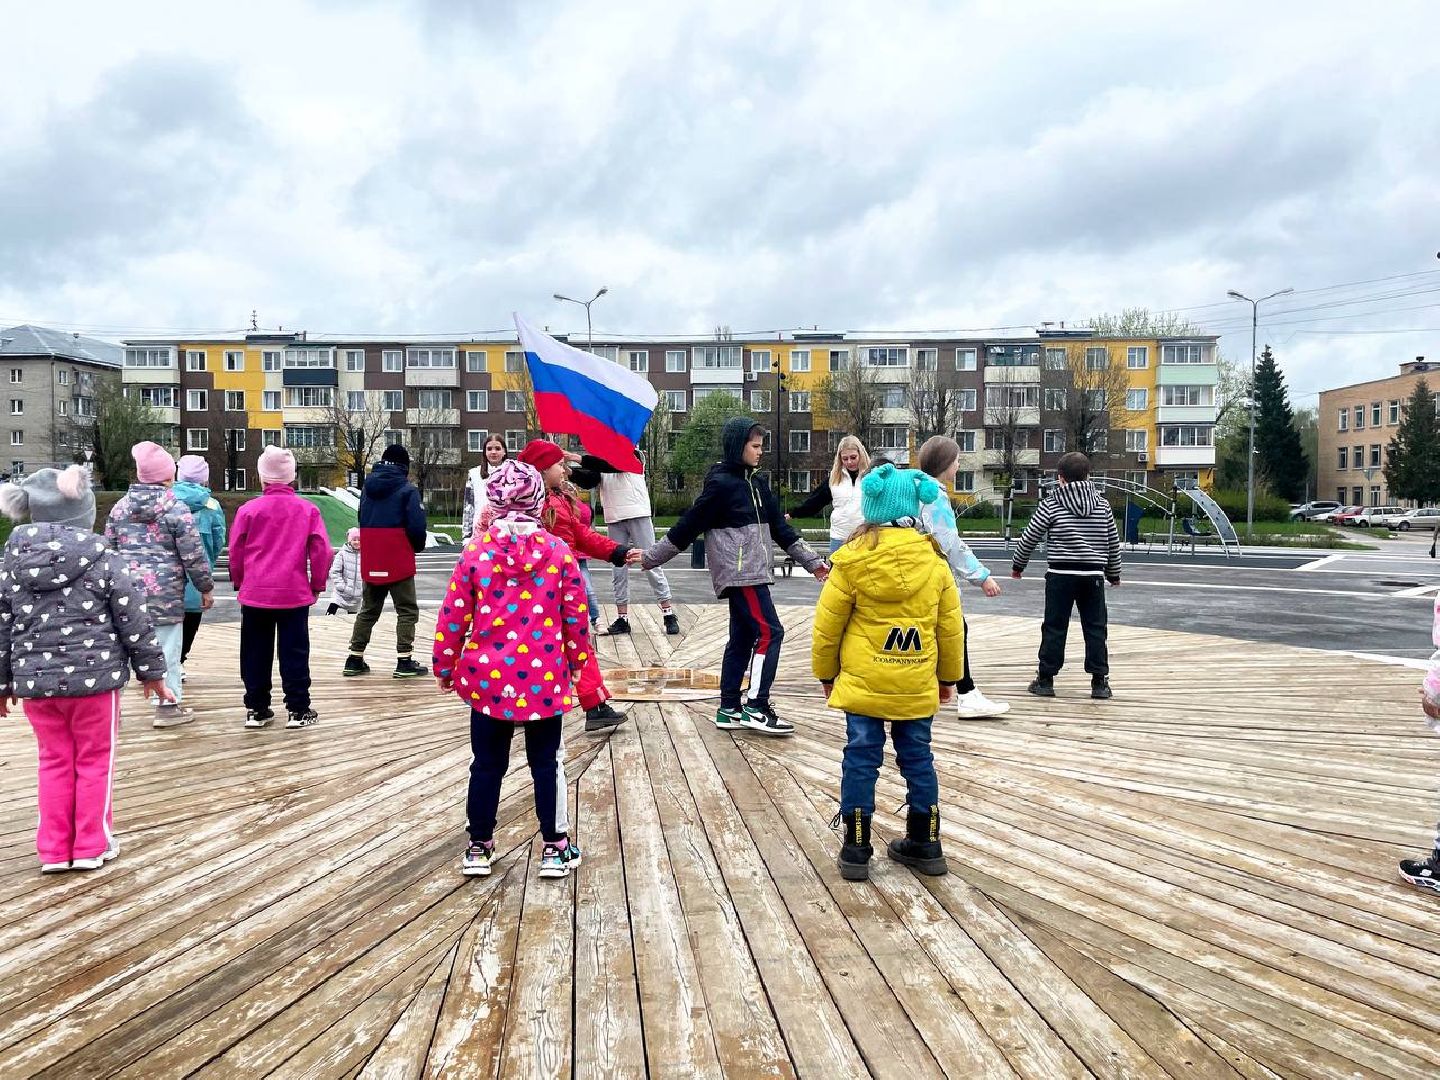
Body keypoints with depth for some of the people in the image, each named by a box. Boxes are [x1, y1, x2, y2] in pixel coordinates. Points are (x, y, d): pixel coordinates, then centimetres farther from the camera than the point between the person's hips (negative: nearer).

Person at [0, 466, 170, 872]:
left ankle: (54, 850, 20)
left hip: (35, 679, 4)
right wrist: (151, 672, 4)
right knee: (95, 761, 10)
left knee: (54, 761, 16)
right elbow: (134, 621, -7)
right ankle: (91, 846, 17)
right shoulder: (103, 560, -10)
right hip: (94, 676, -3)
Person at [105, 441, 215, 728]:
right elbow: (193, 555, -8)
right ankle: (168, 705, 9)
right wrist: (206, 588, 2)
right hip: (165, 592, -5)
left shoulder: (120, 507, 8)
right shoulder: (176, 509, -8)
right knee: (166, 647, 3)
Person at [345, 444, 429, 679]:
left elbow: (363, 520, 15)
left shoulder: (368, 486, 10)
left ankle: (355, 660, 17)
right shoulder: (407, 489, -9)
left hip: (370, 561, 6)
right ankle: (404, 662, -3)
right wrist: (418, 546, 4)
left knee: (368, 610, 16)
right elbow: (416, 526, -14)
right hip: (399, 561, -6)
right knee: (407, 610, 3)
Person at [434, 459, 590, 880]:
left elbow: (453, 616, -2)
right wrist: (577, 660, 16)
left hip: (488, 678, 0)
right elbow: (576, 616, 0)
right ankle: (555, 847, 17)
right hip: (545, 679, 0)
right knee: (546, 763, 11)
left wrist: (444, 667, 11)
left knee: (487, 764, 13)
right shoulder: (558, 551, -5)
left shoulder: (477, 551, -6)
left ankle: (479, 847, 22)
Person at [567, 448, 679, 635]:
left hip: (638, 516, -4)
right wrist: (570, 472, -23)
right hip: (614, 520, 4)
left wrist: (580, 459, -26)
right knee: (619, 569, 5)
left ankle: (669, 615, 1)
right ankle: (622, 618, 9)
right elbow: (588, 482, -5)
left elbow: (614, 464, -22)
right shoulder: (599, 460, 10)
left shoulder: (632, 455, -3)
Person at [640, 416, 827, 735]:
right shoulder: (720, 484, -12)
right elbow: (687, 526, -9)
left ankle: (729, 709, 17)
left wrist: (811, 561, 14)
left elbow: (779, 527, 16)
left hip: (752, 571, 9)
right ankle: (756, 707, -6)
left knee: (743, 638, 10)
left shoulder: (757, 482, 13)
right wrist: (651, 558, -4)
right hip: (738, 571, -8)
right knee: (769, 632, -11)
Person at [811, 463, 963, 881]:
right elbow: (951, 626, 7)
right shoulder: (934, 559, -2)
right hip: (918, 686, 3)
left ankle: (856, 849, 11)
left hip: (863, 683, -3)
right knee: (917, 758, 14)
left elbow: (827, 625, -5)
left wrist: (825, 672, 10)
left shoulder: (854, 559, -11)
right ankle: (925, 845, 25)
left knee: (861, 759, 6)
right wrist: (948, 676, 20)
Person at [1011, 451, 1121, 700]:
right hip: (1093, 576, 2)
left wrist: (1018, 565, 16)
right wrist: (1114, 574, 28)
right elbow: (1113, 543, 14)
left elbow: (1029, 538, 0)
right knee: (1095, 628, 8)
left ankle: (1046, 679, 7)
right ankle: (1099, 682, 9)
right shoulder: (1102, 505, 6)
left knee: (1054, 627, 4)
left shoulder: (1051, 505, -4)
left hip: (1061, 575, -2)